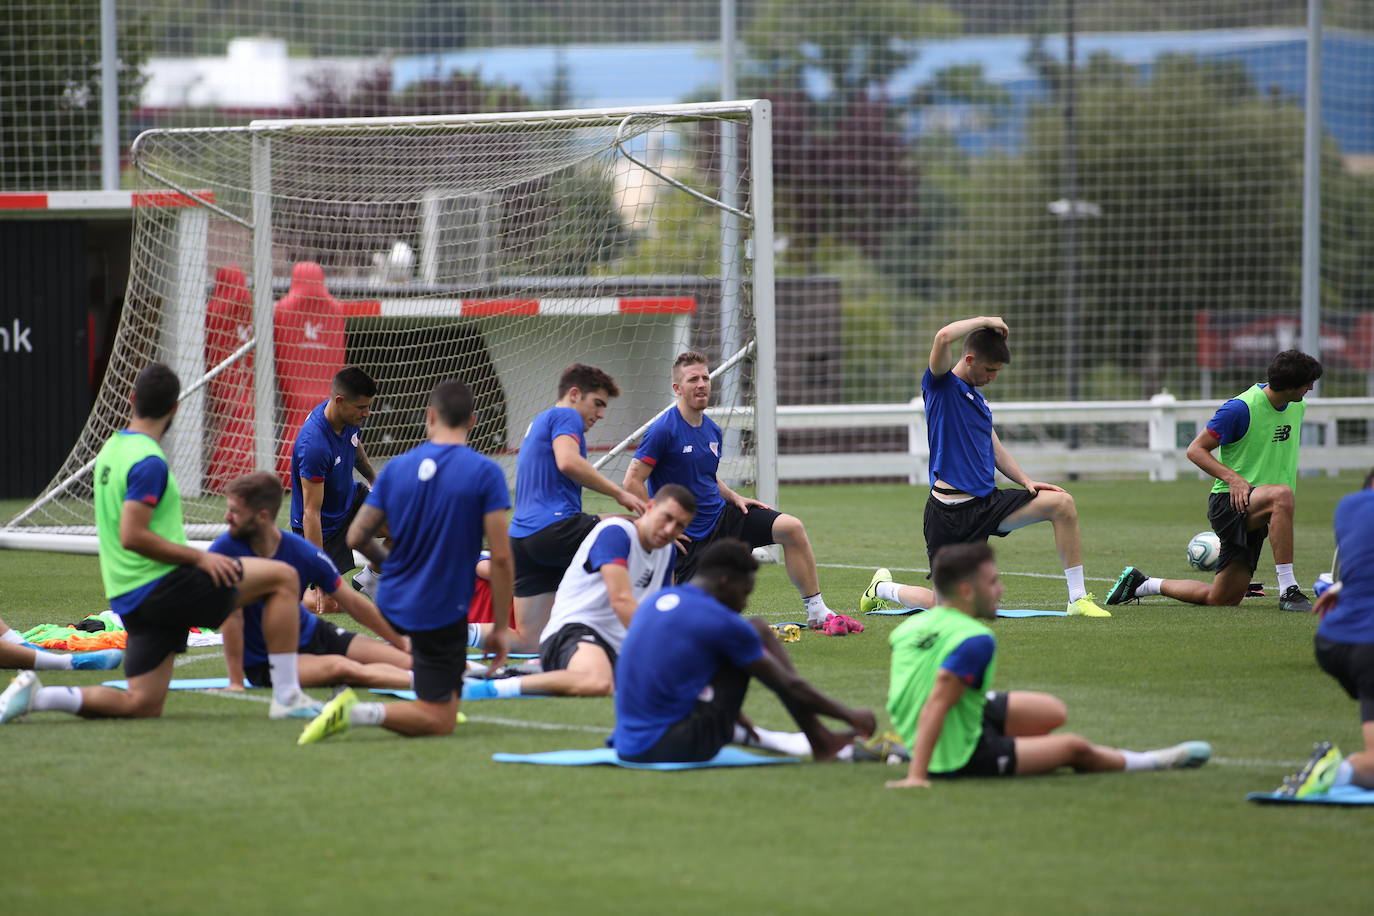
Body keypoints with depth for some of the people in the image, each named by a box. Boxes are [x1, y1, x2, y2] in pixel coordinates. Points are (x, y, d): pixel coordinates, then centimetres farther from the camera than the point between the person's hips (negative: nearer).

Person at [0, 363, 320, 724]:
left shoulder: (112, 448, 13)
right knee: (283, 577, 0)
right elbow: (133, 537, -22)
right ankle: (287, 697, -3)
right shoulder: (148, 462, -15)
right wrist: (199, 557, -17)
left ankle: (37, 695, -1)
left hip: (129, 599, 9)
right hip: (162, 585, -9)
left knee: (142, 705, 12)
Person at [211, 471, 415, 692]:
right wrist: (236, 683, -21)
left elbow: (353, 603, -1)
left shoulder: (302, 552, -11)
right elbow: (233, 616, -19)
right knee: (339, 667, -32)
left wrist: (400, 642, 7)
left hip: (310, 634, 5)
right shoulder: (226, 549, -19)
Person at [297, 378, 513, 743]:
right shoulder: (485, 473, -13)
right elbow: (501, 557, -16)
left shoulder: (396, 468, -2)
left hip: (393, 603, 6)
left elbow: (357, 538, 1)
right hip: (443, 613, -6)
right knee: (439, 722, 1)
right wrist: (500, 627, -7)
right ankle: (359, 713, -22)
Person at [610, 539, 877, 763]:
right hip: (676, 749, -8)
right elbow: (789, 686, -1)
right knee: (760, 630, 1)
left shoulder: (653, 602, 13)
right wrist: (851, 716, 12)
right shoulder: (721, 622, -10)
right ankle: (821, 742, 6)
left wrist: (732, 713, 46)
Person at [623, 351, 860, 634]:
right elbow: (633, 481, -18)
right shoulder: (664, 430, -16)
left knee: (792, 527, -12)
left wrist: (734, 497, 5)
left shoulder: (712, 430, 8)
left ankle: (817, 613, -4)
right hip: (689, 535, -7)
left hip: (721, 515, 7)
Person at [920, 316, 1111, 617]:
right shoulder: (941, 386, -5)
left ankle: (1078, 598, -9)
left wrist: (1027, 481, 5)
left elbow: (995, 449, 21)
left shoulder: (978, 399, 18)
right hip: (949, 512, -7)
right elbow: (943, 337, -24)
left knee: (1062, 503, -13)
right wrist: (984, 321, -10)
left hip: (988, 502, 7)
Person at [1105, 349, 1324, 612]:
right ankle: (1288, 591, -36)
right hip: (1228, 501, -8)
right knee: (1281, 494, -39)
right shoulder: (1241, 408, -15)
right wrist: (1232, 477, -23)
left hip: (1255, 516, 8)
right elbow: (1195, 450, -8)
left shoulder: (1297, 407, 8)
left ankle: (1140, 584, 25)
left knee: (1222, 598, 5)